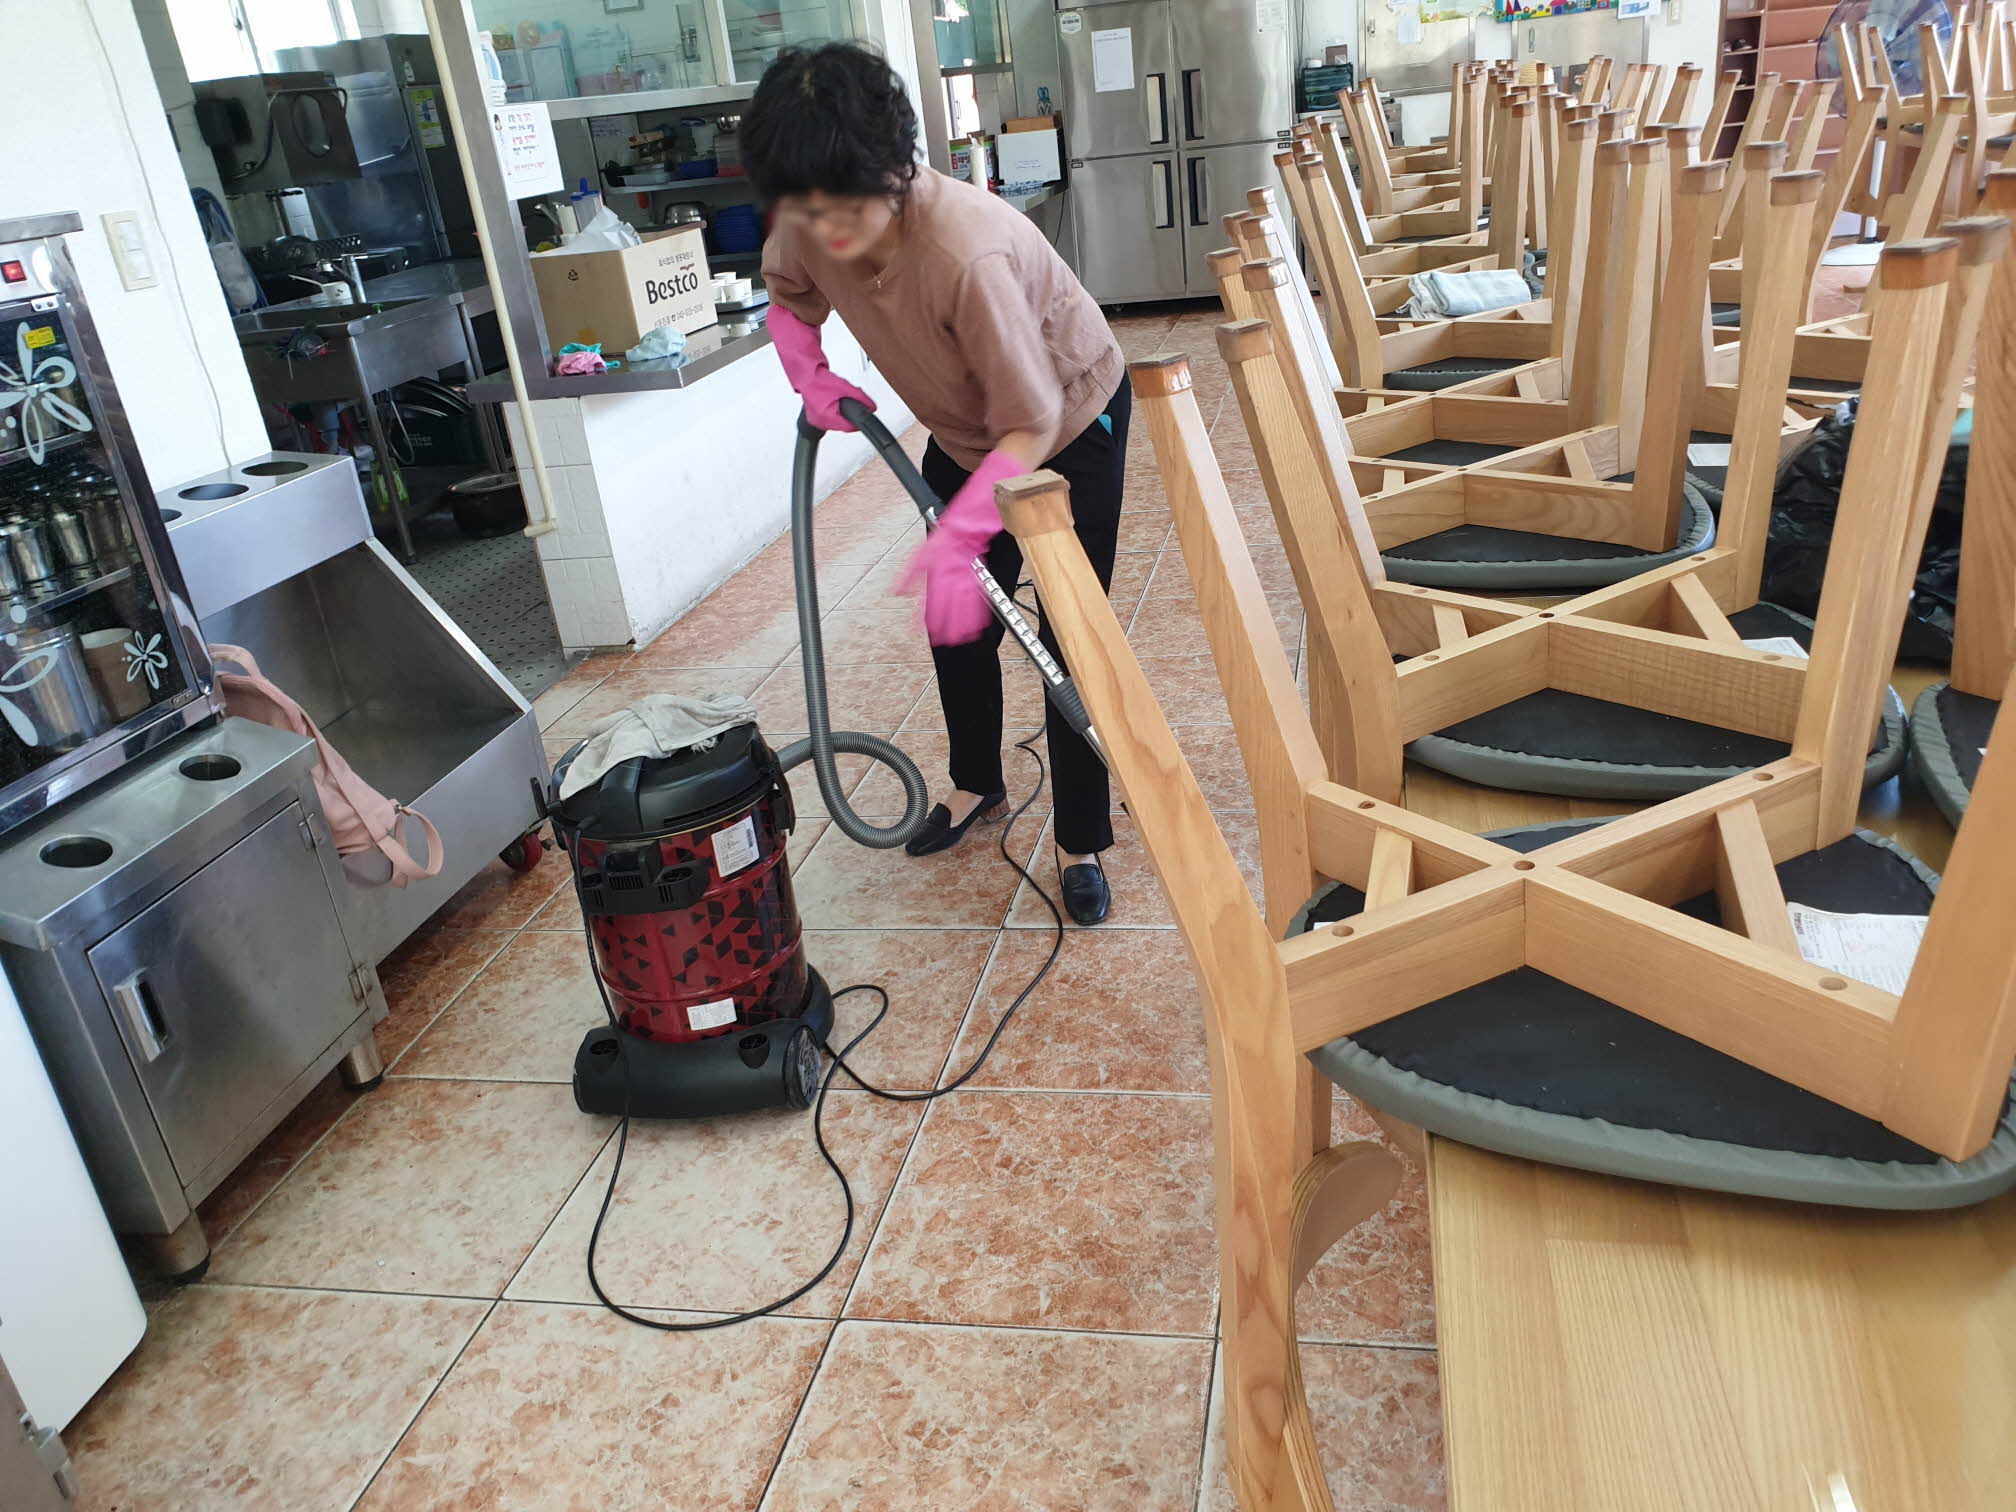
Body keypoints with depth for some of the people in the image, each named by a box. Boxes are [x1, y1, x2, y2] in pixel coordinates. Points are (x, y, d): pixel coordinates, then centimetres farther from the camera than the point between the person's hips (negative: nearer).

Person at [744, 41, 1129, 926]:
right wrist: (810, 376, -13)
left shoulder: (966, 250, -41)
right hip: (965, 429, 7)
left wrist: (959, 537, -46)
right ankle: (977, 786, 38)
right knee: (954, 619, 14)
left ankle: (1079, 845, 10)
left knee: (1068, 638, -6)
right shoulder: (807, 230, -20)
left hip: (1071, 418, -6)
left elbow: (1032, 423, -37)